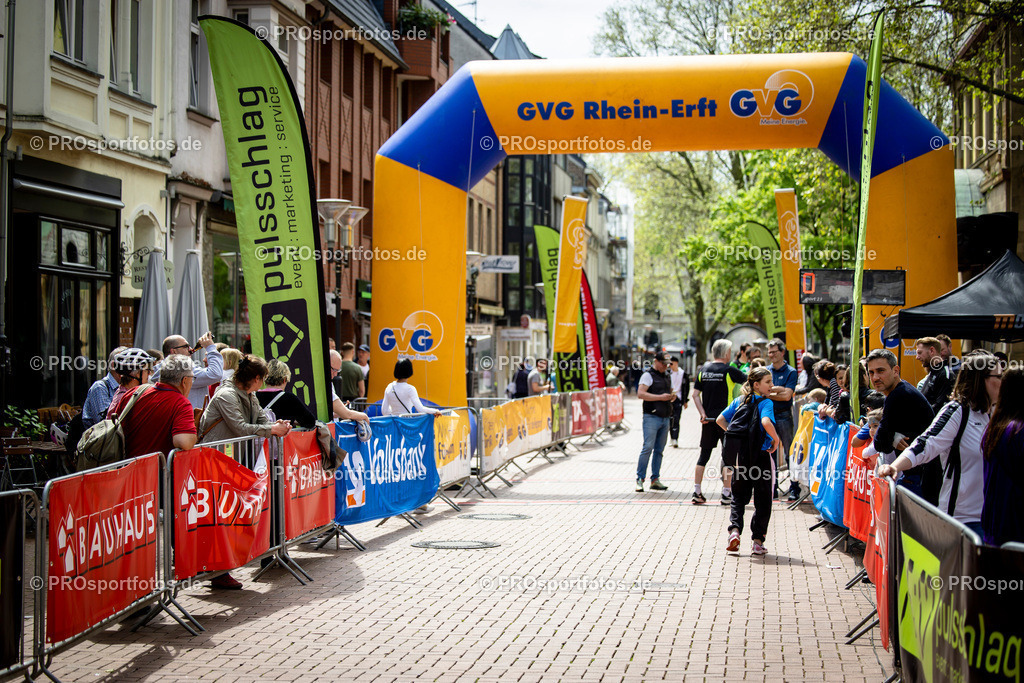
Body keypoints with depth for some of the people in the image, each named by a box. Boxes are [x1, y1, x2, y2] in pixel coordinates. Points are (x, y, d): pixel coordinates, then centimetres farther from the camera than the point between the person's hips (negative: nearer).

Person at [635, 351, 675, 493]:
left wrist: (672, 397, 6)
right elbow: (640, 394, -15)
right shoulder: (648, 375, -4)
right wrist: (661, 397, -18)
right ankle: (640, 479, -7)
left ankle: (655, 480, 10)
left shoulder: (667, 377, 19)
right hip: (652, 417, -7)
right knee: (648, 448, -12)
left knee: (659, 450, 7)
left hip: (665, 418, 7)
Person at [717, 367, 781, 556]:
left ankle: (734, 529, -6)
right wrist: (776, 439, -15)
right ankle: (758, 541, 7)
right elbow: (766, 422, -29)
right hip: (760, 455, -5)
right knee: (762, 500, 7)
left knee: (739, 496, 16)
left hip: (740, 456, 5)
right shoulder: (766, 402, -10)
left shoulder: (739, 401, 9)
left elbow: (720, 420, 8)